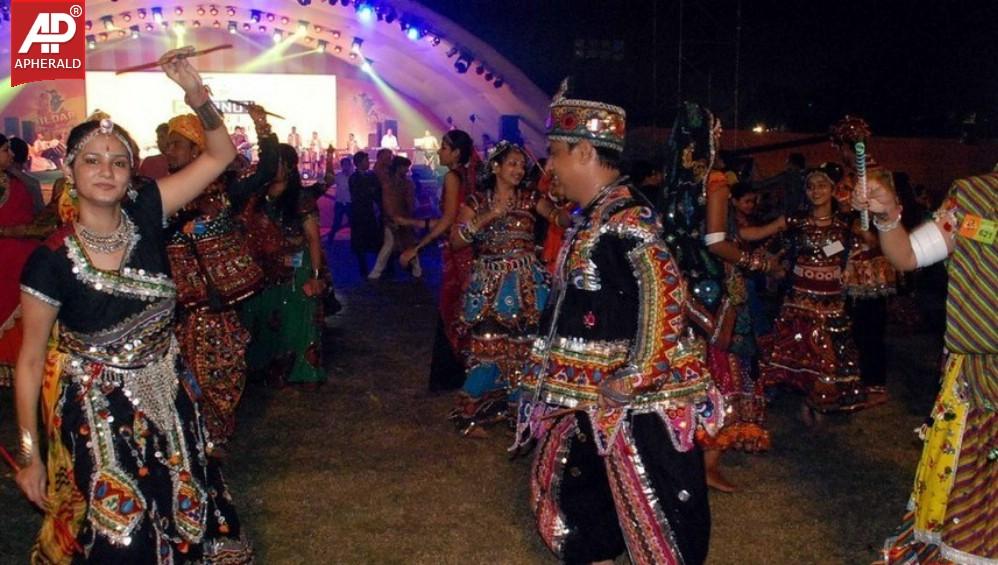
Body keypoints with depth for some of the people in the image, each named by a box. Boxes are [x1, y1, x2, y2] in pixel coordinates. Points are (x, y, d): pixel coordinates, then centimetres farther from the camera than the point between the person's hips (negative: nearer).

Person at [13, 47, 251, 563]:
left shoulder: (144, 213, -10)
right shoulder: (52, 259, -18)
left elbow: (220, 154, -6)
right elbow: (30, 360, -10)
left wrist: (195, 91, -21)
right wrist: (30, 455, -7)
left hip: (164, 396, 4)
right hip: (96, 411, -4)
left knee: (182, 510, 18)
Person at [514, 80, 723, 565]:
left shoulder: (626, 217, -19)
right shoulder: (592, 219, 11)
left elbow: (663, 290, -28)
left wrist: (635, 375, -24)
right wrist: (552, 367, 19)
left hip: (632, 397, -10)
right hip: (592, 391, 10)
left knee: (647, 497, 2)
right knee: (564, 479, 20)